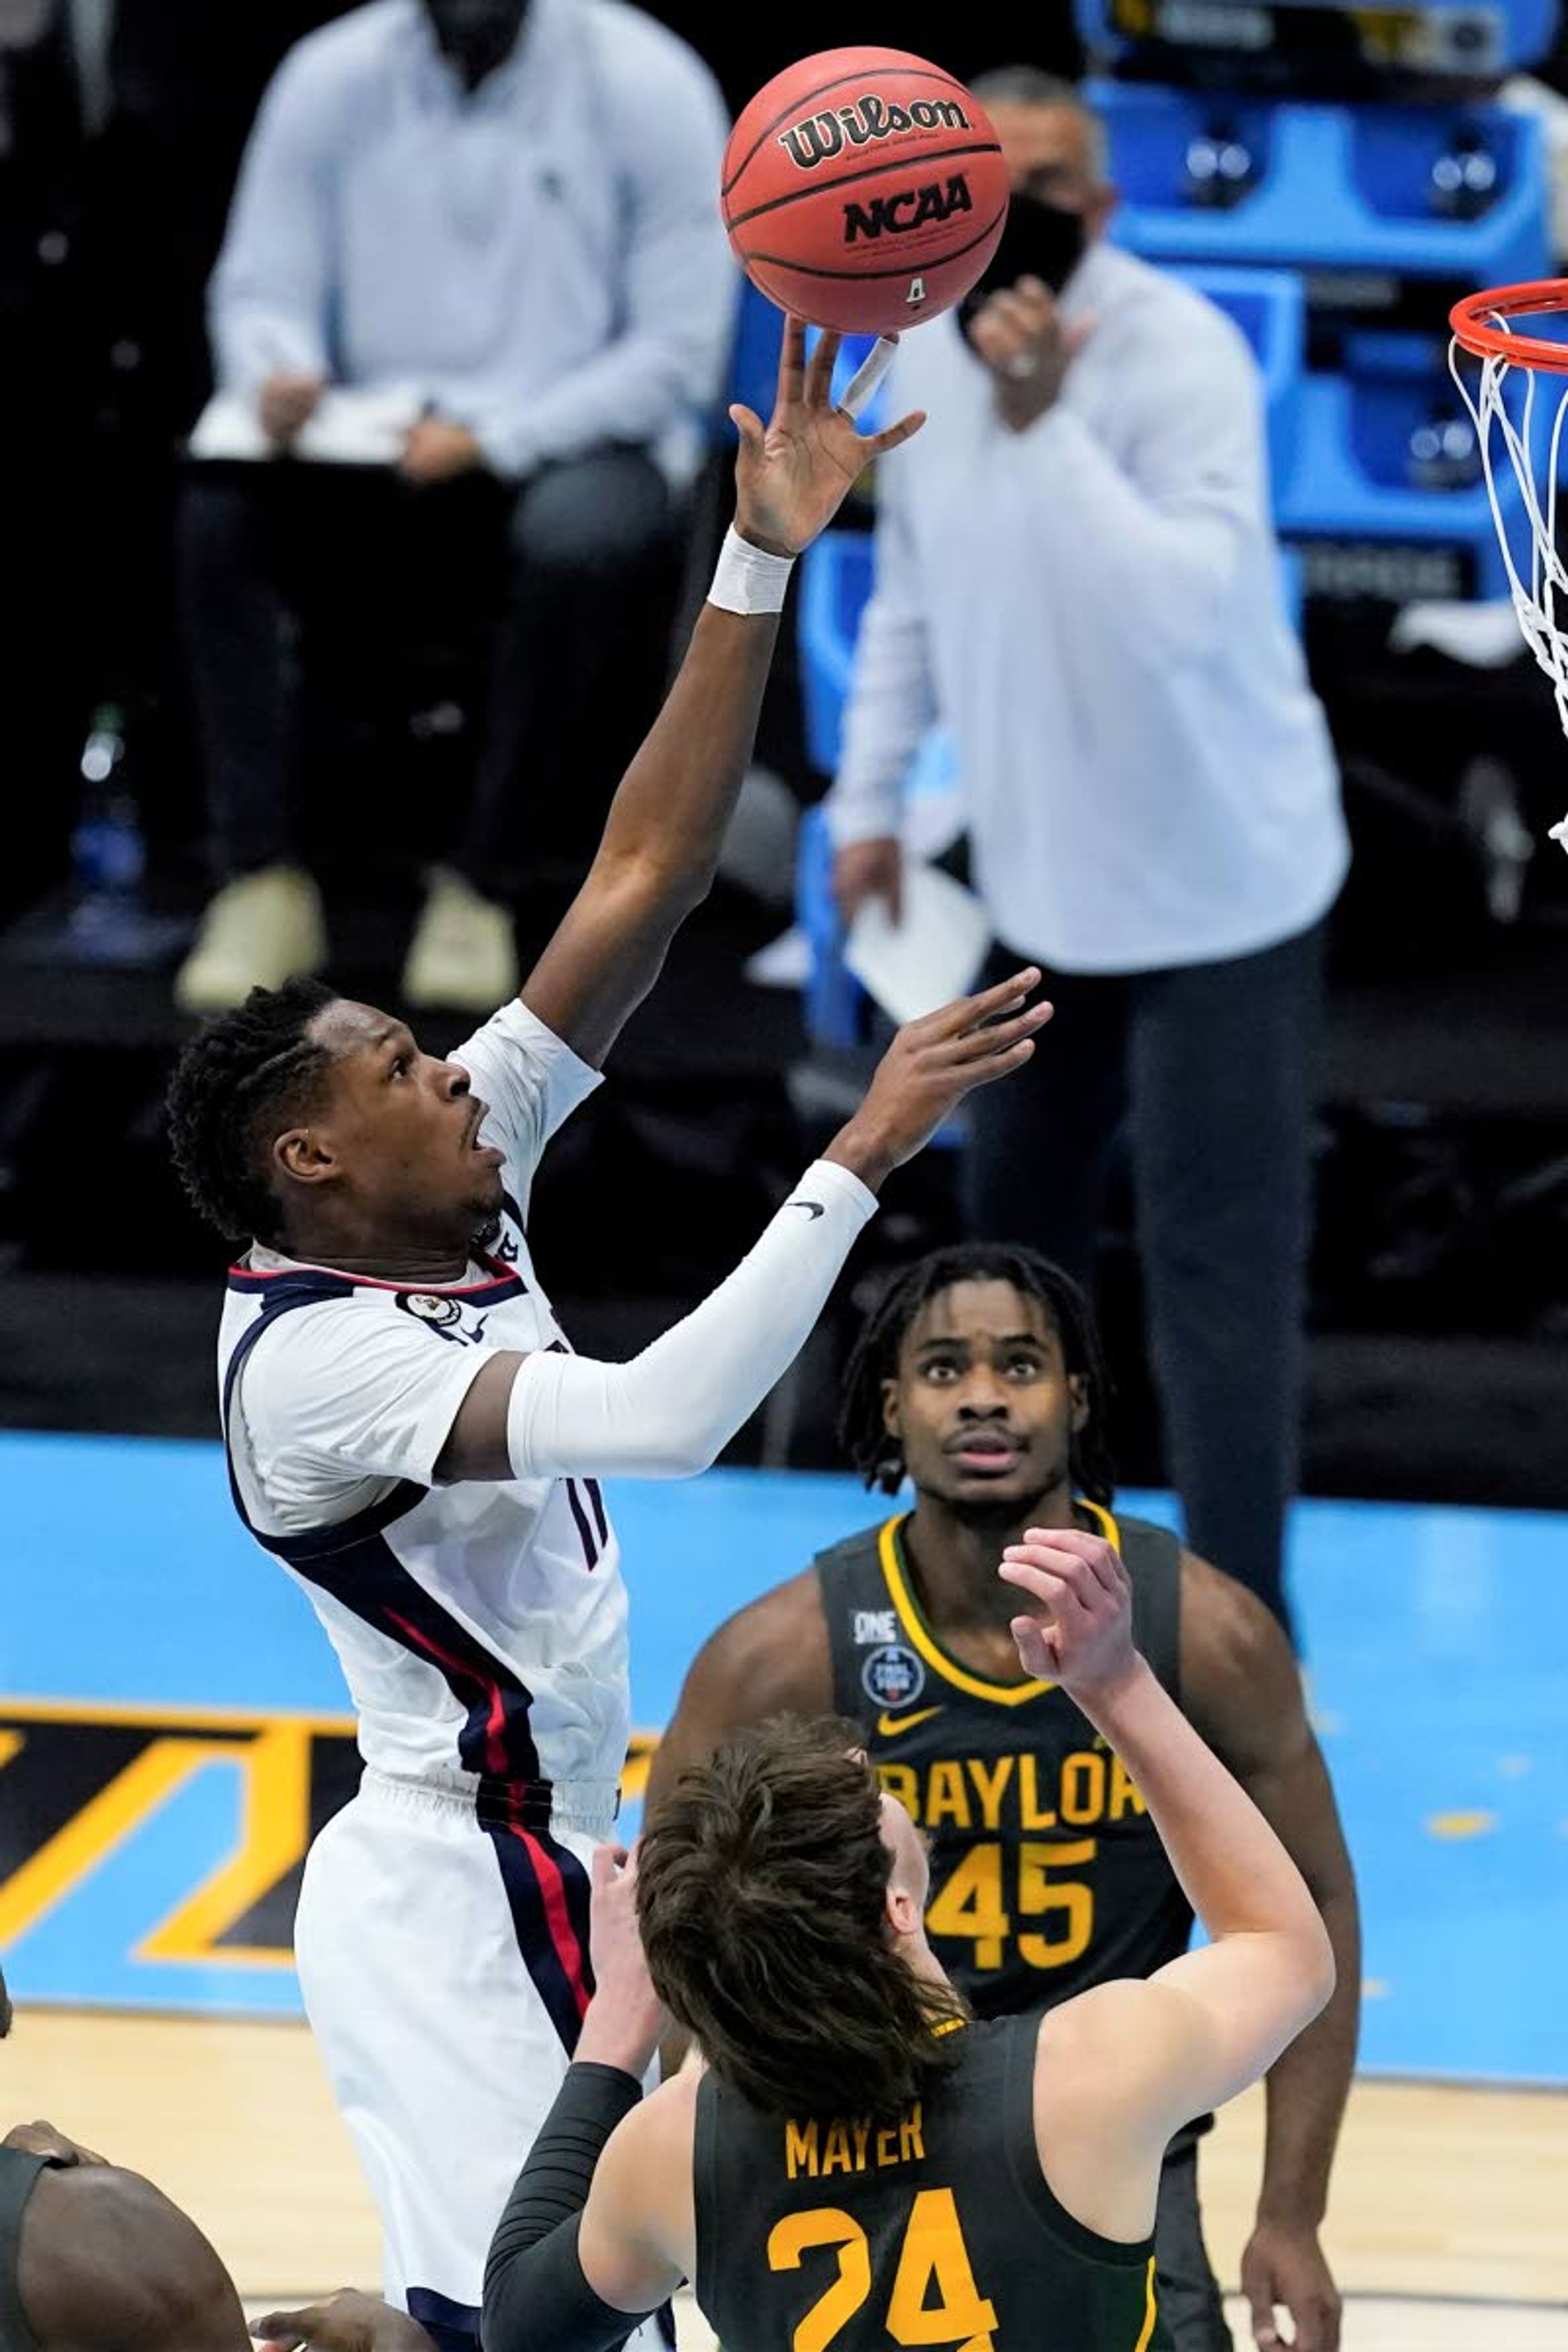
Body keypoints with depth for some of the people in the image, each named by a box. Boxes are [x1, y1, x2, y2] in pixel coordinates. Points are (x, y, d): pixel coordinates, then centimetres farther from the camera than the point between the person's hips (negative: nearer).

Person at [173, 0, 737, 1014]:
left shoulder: (647, 85, -7)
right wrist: (276, 377, -20)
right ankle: (263, 882, -21)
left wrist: (492, 439, -20)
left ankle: (482, 883, -20)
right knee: (224, 508, -28)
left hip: (575, 444, -3)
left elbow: (679, 351, -9)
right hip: (382, 438, 3)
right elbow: (261, 289, 5)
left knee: (577, 540, -38)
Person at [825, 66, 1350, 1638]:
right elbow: (912, 589, 14)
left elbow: (1187, 606, -39)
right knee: (1018, 1207, 21)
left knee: (1216, 1255, -7)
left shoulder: (1182, 356, -24)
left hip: (1216, 879, -7)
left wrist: (1044, 423, -42)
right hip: (1039, 871, 7)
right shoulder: (926, 357, -1)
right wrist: (869, 800, 13)